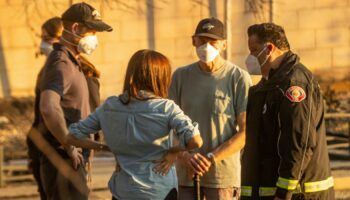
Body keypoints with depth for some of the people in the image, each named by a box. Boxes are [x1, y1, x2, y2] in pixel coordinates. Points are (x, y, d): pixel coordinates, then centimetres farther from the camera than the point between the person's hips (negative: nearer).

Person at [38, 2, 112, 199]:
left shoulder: (72, 63, 16)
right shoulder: (61, 63, -17)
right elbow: (49, 108, -34)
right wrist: (69, 146, -24)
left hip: (70, 157, 10)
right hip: (62, 159, -10)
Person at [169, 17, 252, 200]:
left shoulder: (239, 78, -3)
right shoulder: (181, 76, 8)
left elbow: (246, 132, -6)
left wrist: (211, 158, -15)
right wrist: (184, 155, -12)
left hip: (223, 174, -3)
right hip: (185, 174, 4)